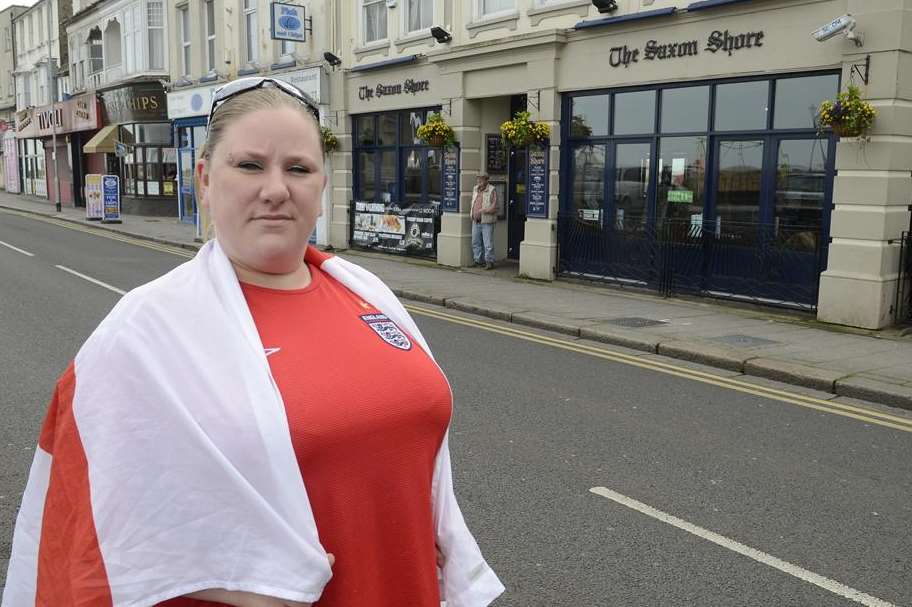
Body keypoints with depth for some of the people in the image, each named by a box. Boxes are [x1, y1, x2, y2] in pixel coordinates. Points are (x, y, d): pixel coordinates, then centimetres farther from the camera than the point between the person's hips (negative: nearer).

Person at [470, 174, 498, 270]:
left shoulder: (492, 190, -9)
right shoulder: (475, 189, 12)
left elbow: (493, 207, -13)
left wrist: (481, 211, -14)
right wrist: (473, 215, 14)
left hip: (487, 221, -7)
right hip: (476, 221, 7)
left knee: (488, 243, -5)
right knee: (475, 242, 11)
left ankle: (489, 262, 3)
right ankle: (478, 260, 21)